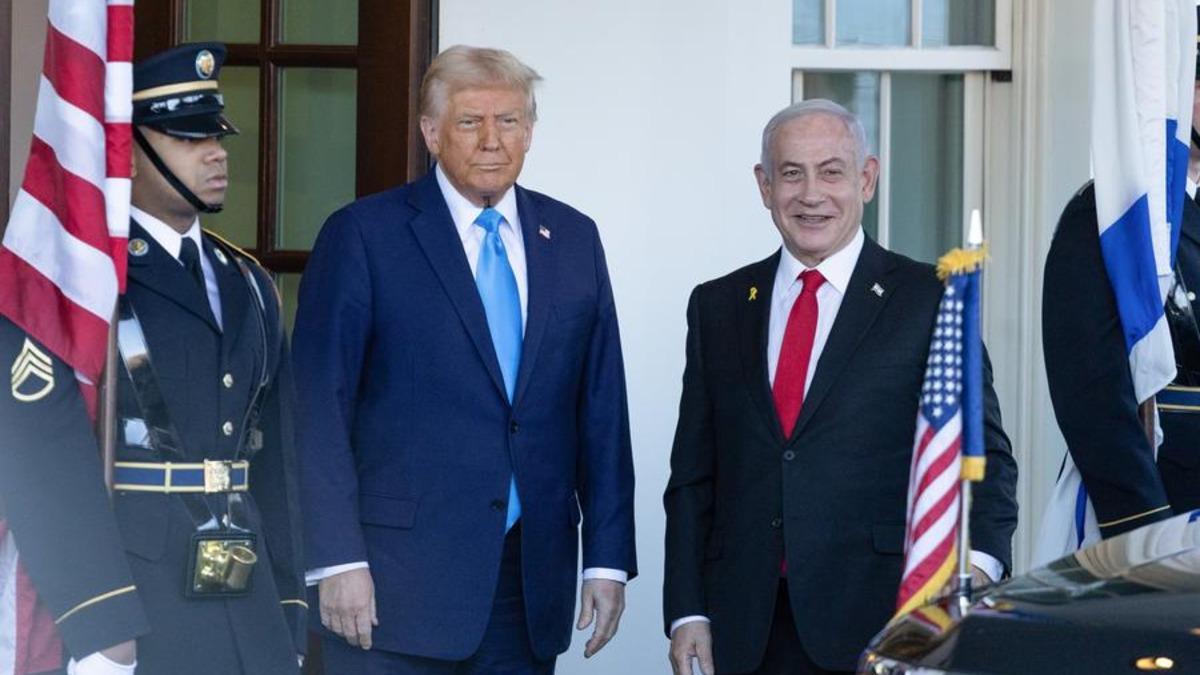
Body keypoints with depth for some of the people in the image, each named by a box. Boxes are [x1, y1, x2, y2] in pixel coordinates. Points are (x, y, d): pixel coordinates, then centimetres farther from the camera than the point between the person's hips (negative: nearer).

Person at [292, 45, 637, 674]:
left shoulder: (573, 239, 11)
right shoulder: (362, 235, -2)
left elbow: (601, 409, 11)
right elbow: (320, 409, -6)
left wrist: (608, 557, 6)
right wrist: (337, 560, -13)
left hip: (532, 579, 4)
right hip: (397, 582, -4)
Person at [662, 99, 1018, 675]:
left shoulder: (930, 299, 1)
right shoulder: (718, 307, 12)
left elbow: (983, 454, -2)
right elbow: (693, 473, 12)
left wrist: (975, 563, -19)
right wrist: (687, 610, 4)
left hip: (880, 622, -3)